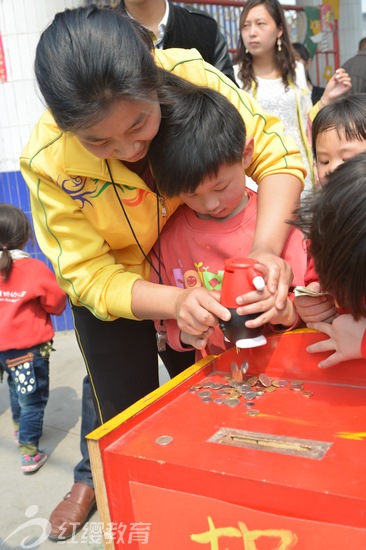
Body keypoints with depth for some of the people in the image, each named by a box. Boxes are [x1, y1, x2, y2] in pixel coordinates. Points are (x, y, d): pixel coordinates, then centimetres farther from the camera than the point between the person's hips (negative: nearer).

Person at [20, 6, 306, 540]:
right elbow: (91, 277, -26)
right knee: (122, 394, 10)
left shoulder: (192, 78, -32)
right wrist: (175, 301, -43)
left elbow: (277, 155, -22)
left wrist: (266, 248, -38)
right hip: (112, 284, -1)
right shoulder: (47, 161, -33)